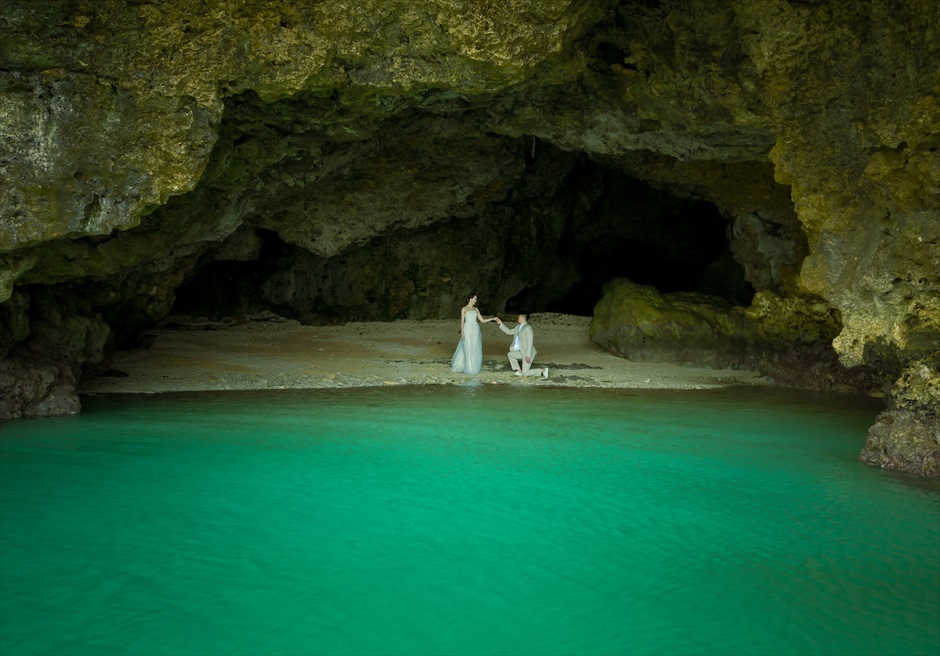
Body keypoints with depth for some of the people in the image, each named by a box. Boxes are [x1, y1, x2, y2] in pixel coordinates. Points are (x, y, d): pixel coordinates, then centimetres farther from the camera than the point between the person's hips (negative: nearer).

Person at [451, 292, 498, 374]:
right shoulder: (464, 309, 0)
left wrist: (492, 319, 1)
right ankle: (469, 368, 4)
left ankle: (474, 367, 12)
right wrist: (462, 333, -12)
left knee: (476, 350, 4)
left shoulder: (476, 309, 14)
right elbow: (462, 322, -4)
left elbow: (482, 321, 11)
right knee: (468, 349, -4)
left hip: (475, 330, 5)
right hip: (467, 330, -5)